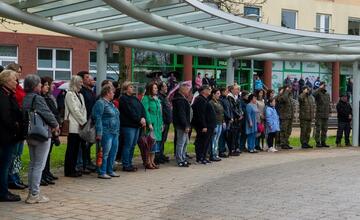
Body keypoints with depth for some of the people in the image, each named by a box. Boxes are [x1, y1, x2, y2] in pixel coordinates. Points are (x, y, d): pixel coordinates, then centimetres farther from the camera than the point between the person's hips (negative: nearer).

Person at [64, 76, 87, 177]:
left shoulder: (80, 95, 20)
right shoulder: (70, 94, -6)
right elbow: (74, 110, -11)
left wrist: (84, 121, 1)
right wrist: (83, 122, -9)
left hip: (80, 126, 8)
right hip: (73, 126, -8)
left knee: (76, 148, 8)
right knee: (71, 149, -5)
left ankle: (73, 169, 14)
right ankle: (68, 171, -1)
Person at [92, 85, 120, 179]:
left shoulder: (110, 103, 19)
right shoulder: (100, 103, -9)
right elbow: (98, 119, -14)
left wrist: (117, 131, 21)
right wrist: (99, 133, -19)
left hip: (114, 132, 9)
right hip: (106, 132, -9)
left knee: (113, 152, 11)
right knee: (105, 153, -7)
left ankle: (110, 171, 20)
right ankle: (102, 173, -1)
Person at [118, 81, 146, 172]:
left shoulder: (135, 98, 18)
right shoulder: (123, 99, -7)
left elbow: (142, 108, 10)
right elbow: (130, 112, -15)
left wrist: (143, 118, -7)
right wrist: (139, 120, -13)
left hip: (137, 125, 8)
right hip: (128, 125, -8)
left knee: (133, 146, 11)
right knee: (128, 146, -6)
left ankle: (129, 164, 18)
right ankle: (126, 165, -1)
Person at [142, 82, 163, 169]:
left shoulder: (157, 99, 19)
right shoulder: (146, 98, -6)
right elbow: (146, 111, -14)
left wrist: (162, 123, 14)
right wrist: (149, 123, -20)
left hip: (157, 125, 8)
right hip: (151, 124, -8)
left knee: (156, 142, 8)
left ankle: (152, 161, 15)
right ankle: (148, 162, -3)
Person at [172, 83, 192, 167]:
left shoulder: (182, 99, 17)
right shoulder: (180, 100, -17)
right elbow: (181, 114, -23)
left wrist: (187, 125, 19)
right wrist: (186, 125, -23)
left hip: (183, 125, 11)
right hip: (181, 125, -11)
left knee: (185, 142, 18)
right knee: (181, 143, -7)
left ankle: (183, 159, 26)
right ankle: (180, 161, -3)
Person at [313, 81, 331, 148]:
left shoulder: (327, 95, 17)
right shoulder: (318, 93, -4)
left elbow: (328, 104, 21)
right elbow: (314, 94, -29)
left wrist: (329, 112, 12)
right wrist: (320, 88, -21)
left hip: (325, 115, 6)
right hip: (319, 115, -6)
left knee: (324, 130, 9)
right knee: (318, 129, -5)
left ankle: (323, 142, 15)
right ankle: (318, 143, -2)